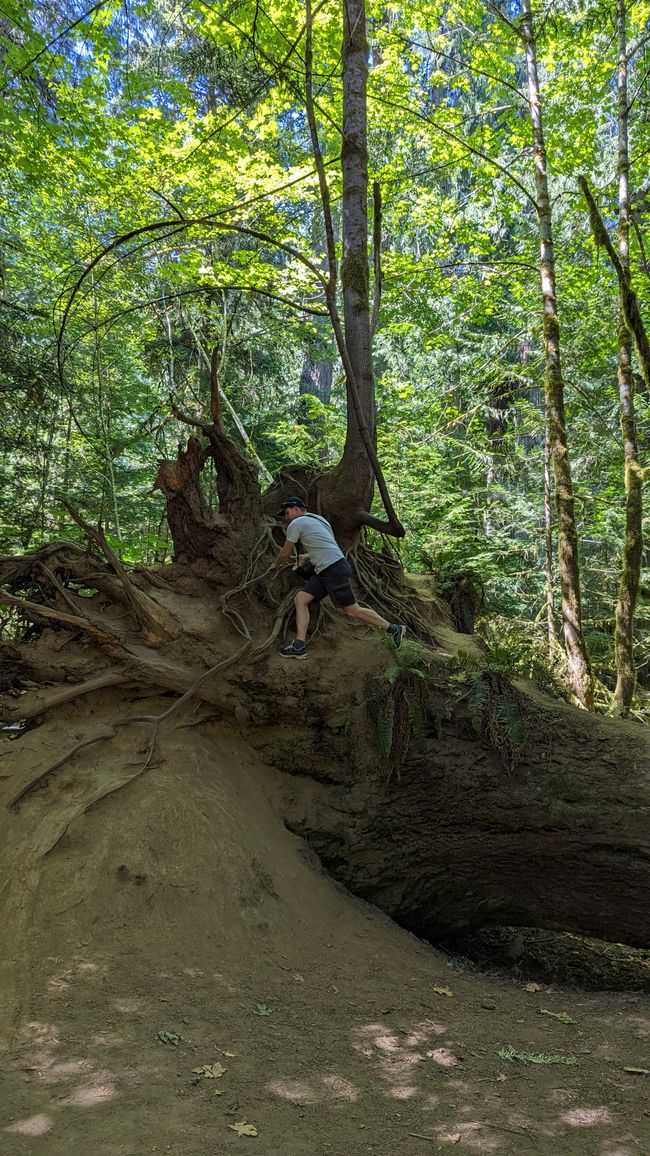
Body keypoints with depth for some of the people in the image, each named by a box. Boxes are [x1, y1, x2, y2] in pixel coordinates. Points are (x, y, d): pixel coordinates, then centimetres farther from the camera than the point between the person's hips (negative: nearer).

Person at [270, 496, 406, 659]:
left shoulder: (296, 523, -5)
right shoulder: (317, 519, 21)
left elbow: (285, 552, 5)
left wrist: (276, 564, 25)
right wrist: (307, 556, 41)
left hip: (335, 569, -10)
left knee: (352, 610, -3)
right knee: (300, 599, 1)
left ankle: (394, 629, 9)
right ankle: (299, 646, -5)